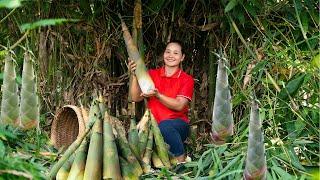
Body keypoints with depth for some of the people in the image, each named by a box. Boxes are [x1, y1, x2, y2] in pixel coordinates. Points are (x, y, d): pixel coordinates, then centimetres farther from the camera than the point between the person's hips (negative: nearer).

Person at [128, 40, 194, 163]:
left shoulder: (187, 79, 4)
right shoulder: (152, 74, 12)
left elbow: (179, 106, -10)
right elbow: (136, 98, 2)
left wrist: (157, 95, -23)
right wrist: (134, 76, -11)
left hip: (178, 124, -1)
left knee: (164, 126, -38)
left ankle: (181, 161, -21)